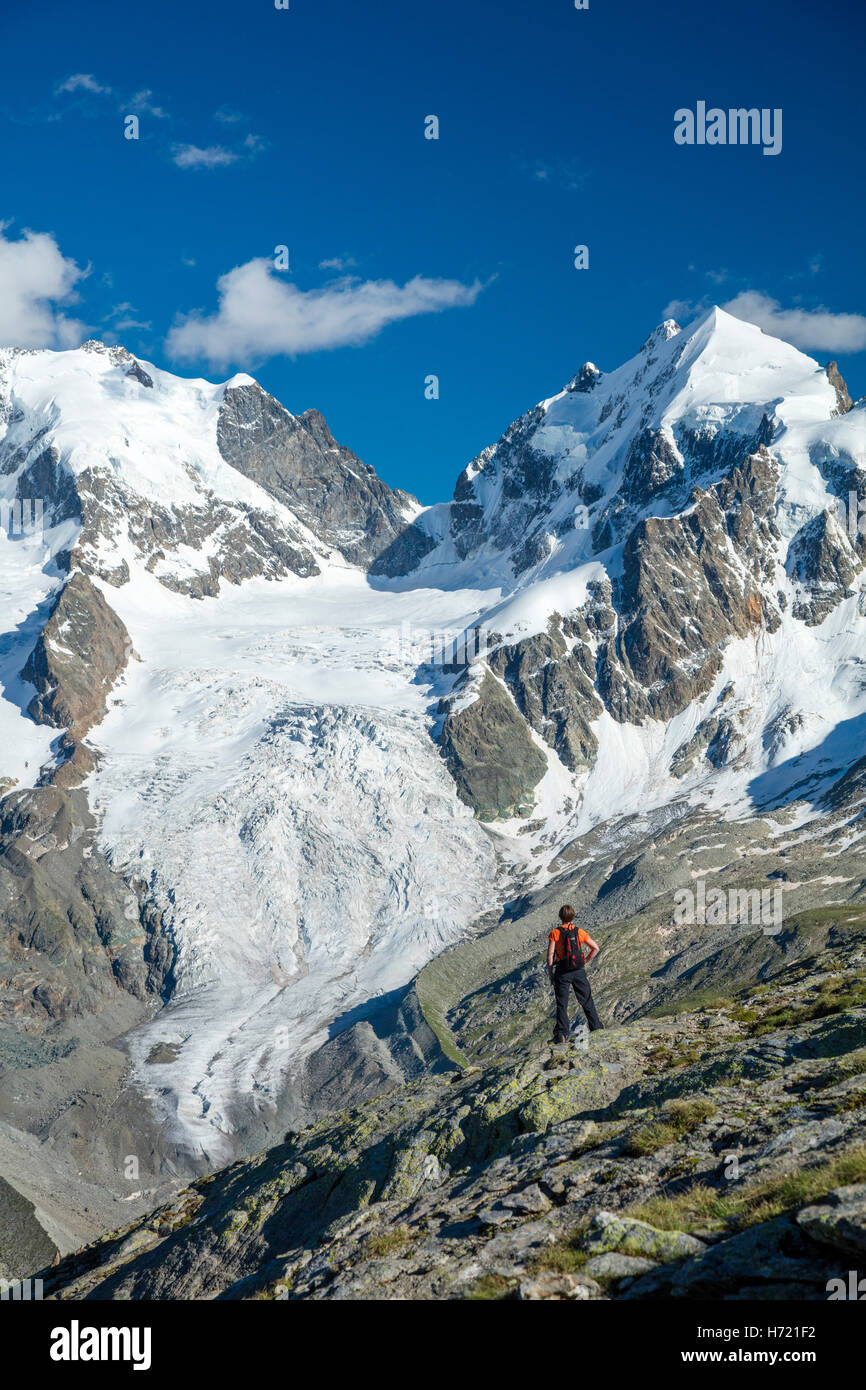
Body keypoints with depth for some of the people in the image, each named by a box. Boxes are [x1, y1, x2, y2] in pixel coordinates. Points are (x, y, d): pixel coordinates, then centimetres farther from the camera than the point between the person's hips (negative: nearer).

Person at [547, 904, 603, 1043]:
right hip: (579, 971, 2)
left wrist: (550, 974, 0)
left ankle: (561, 1033, -7)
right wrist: (585, 962, 12)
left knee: (561, 1004, 2)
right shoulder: (579, 932, 3)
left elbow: (550, 955, -9)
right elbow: (596, 948, 4)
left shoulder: (555, 933, -5)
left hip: (562, 972, -2)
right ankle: (596, 1028, 18)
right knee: (587, 1001, 14)